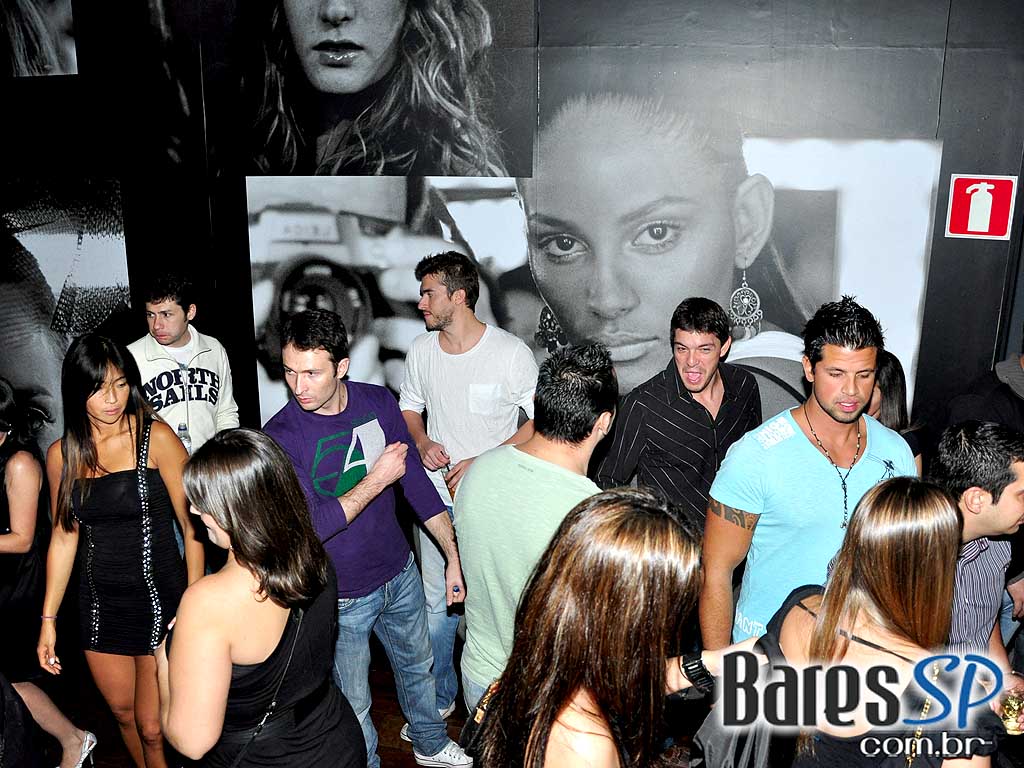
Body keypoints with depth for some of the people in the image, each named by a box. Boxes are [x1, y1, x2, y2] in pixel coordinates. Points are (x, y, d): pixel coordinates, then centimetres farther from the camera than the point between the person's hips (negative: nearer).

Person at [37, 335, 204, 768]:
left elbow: (191, 526, -10)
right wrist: (48, 620, 9)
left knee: (153, 728, 2)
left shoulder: (155, 438, -12)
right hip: (100, 605, 5)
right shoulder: (62, 455, 2)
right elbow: (64, 537, 9)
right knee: (123, 713, 19)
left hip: (159, 599, -4)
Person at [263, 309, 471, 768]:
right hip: (342, 595, -5)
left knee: (417, 665, 27)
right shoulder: (281, 437, -22)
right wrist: (378, 479, -25)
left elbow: (416, 481, -1)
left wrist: (455, 557, 0)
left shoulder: (378, 402, -10)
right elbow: (310, 527, -27)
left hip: (400, 572, 5)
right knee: (353, 704, 13)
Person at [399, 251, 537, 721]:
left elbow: (537, 422, -10)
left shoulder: (511, 353, -15)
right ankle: (439, 697, 36)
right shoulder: (421, 350, 1)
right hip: (437, 496, 4)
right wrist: (422, 443, -6)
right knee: (436, 603, 15)